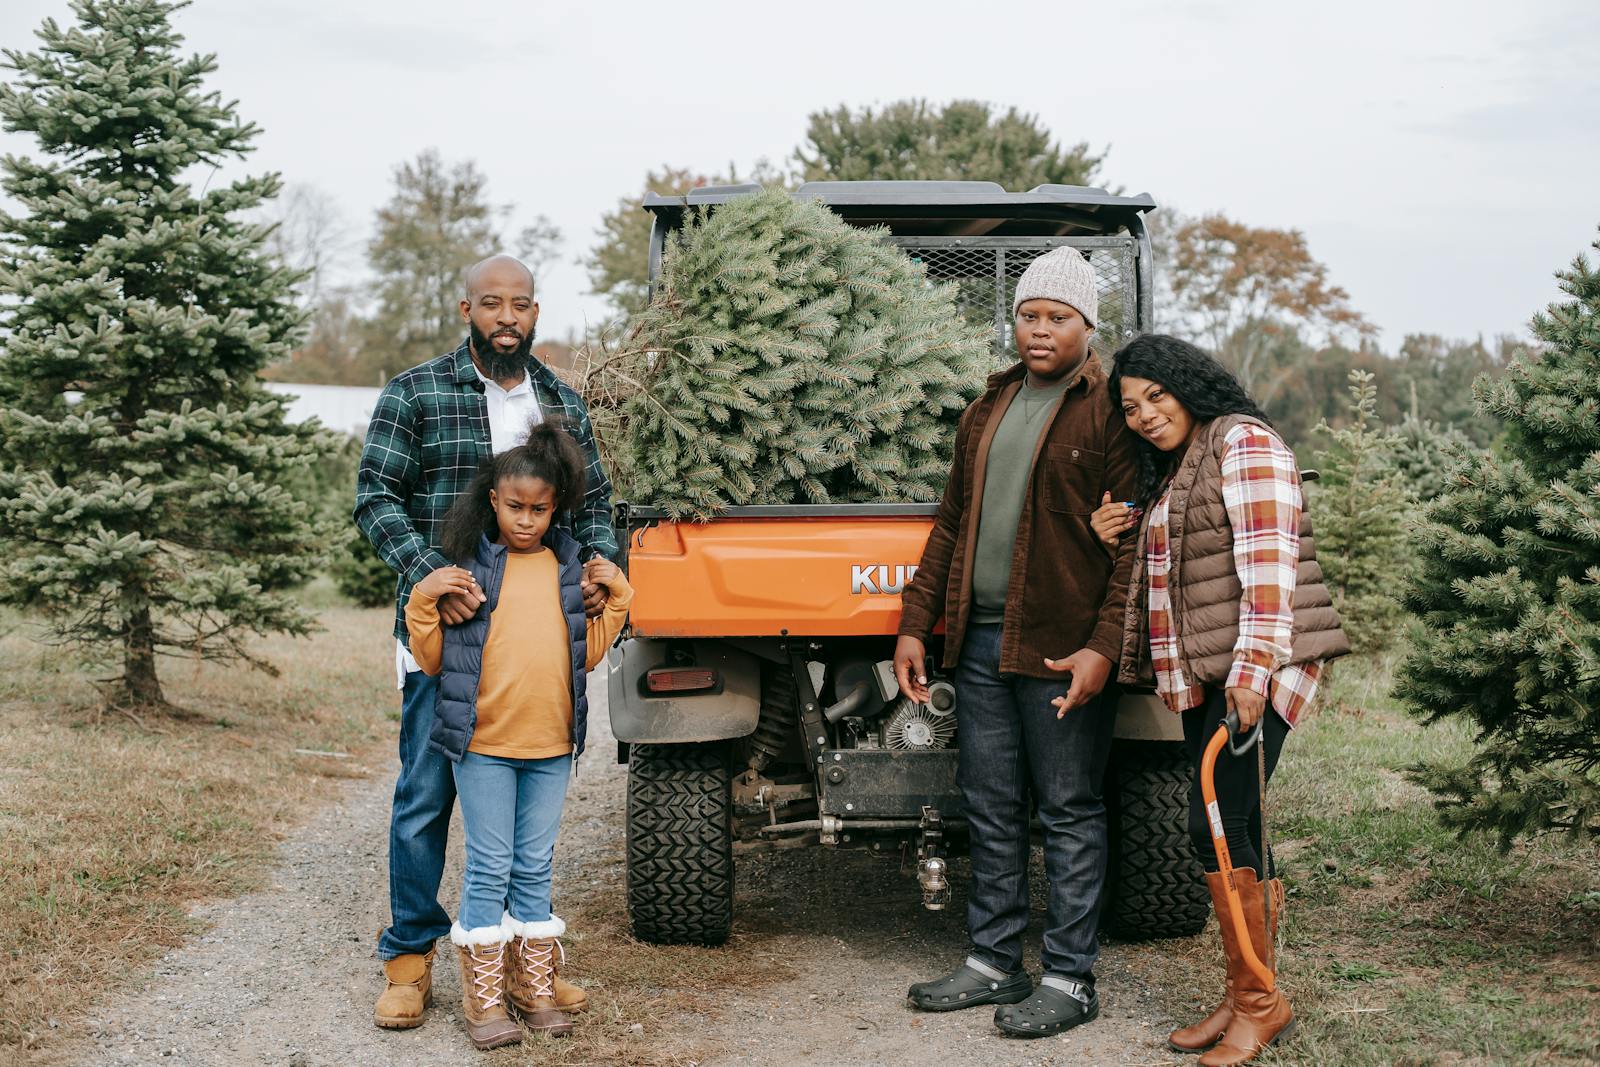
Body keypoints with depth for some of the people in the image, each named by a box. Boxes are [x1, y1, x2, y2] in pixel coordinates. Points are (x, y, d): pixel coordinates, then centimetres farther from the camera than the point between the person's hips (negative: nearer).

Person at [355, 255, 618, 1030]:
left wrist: (600, 563, -4)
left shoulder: (564, 406, 13)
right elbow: (376, 495, -5)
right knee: (426, 794, 1)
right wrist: (426, 570, -21)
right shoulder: (414, 395, 1)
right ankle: (409, 958, 14)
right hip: (445, 627, -3)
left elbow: (593, 504, 17)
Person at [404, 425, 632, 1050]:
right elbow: (432, 661, 0)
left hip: (551, 745, 3)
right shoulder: (468, 567, -2)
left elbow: (589, 654, 9)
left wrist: (616, 596, 3)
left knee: (534, 870, 11)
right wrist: (425, 598, -13)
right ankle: (484, 1000, 10)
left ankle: (536, 991, 20)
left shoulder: (569, 570, 8)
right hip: (482, 743, -3)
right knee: (490, 869, 2)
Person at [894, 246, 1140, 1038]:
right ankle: (994, 962, 23)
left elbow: (1136, 543, -10)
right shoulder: (989, 409, 17)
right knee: (991, 810, 12)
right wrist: (914, 624, 15)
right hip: (979, 642, 7)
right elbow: (952, 523, 20)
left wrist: (1103, 646, -18)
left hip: (1062, 649, -7)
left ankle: (1070, 980, 10)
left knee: (1070, 813, 2)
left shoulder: (1112, 413, -4)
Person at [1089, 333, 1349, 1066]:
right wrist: (1117, 539, 9)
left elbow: (1268, 560, -17)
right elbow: (1163, 569, 30)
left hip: (1256, 668, -9)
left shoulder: (1243, 443, -8)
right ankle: (1244, 999, 15)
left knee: (1217, 827, -14)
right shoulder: (1166, 471, 21)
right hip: (1203, 674, 9)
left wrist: (1253, 667, -24)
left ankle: (1259, 1002, -4)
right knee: (1231, 837, 9)